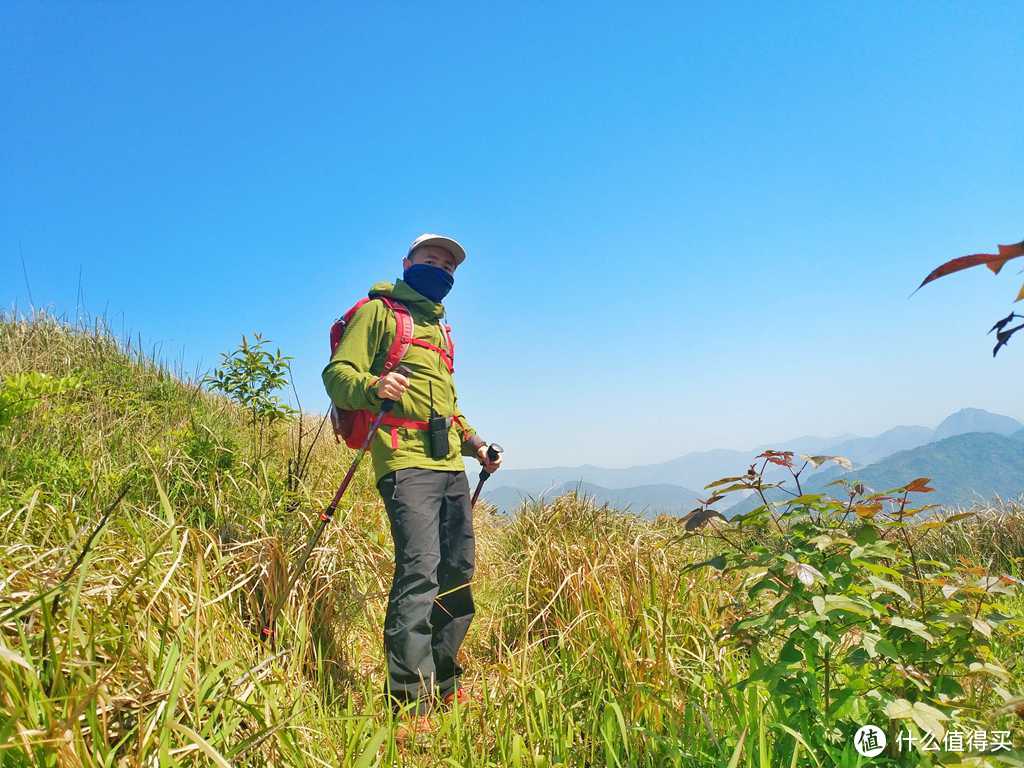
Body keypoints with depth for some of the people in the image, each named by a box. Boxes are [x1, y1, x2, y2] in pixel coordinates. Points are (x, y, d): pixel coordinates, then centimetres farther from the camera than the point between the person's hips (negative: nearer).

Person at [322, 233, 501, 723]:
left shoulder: (439, 327, 28)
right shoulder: (378, 311, 5)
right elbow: (337, 373, -6)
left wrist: (472, 441, 20)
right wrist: (373, 386, -27)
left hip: (451, 466, 8)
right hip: (406, 461, -8)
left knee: (458, 572, 8)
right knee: (420, 570, -17)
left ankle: (442, 686, 23)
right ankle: (409, 704, -8)